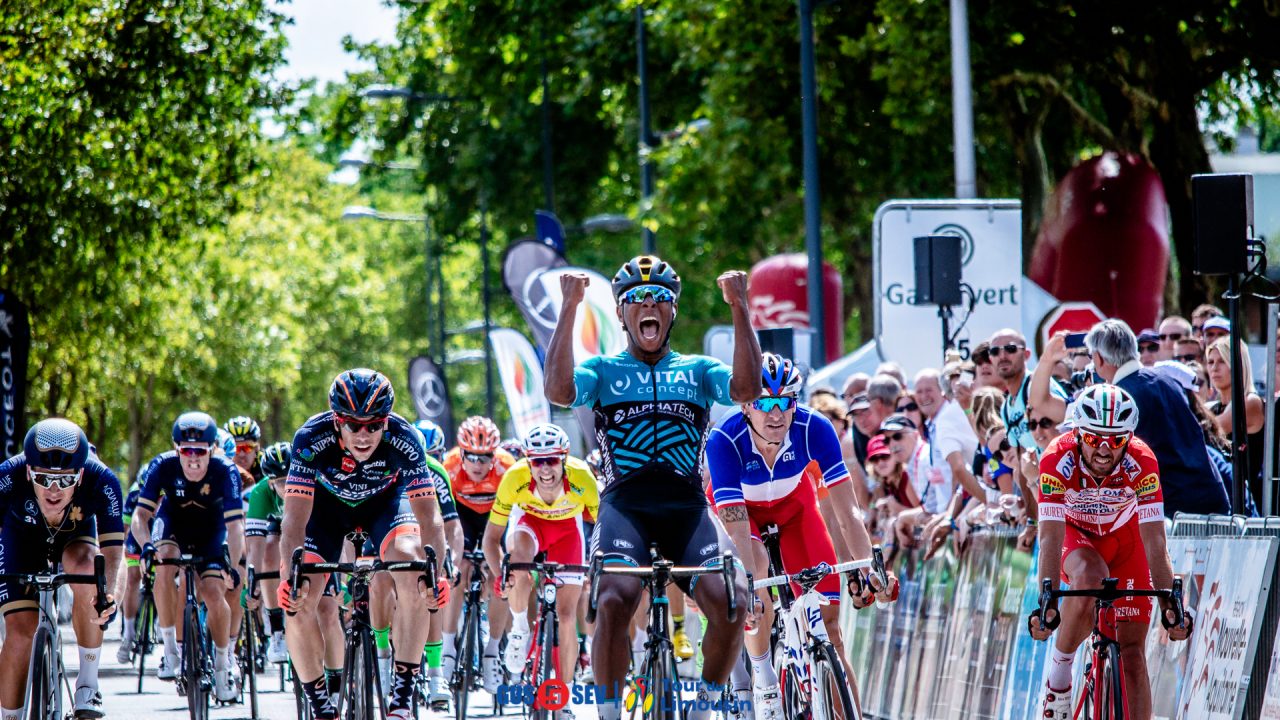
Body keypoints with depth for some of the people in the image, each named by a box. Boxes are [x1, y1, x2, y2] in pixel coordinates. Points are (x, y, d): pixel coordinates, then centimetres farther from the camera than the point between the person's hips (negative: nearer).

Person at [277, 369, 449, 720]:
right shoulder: (312, 439, -35)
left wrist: (435, 572, -47)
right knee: (296, 602, -17)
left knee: (414, 576, -28)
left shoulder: (404, 440, -33)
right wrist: (290, 576, -50)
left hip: (385, 500, 0)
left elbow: (428, 515, -32)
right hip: (327, 504, 0)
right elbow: (295, 517, -36)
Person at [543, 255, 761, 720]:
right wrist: (569, 309, -10)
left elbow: (747, 389, -2)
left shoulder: (697, 370, 19)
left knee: (730, 602, -21)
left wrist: (739, 308, -6)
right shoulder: (602, 371, 14)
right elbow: (559, 391, -8)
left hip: (687, 505, 2)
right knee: (615, 601, -29)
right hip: (624, 503, -2)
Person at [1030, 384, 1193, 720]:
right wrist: (1046, 603, -47)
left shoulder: (1142, 463, -30)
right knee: (1090, 578, -36)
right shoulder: (1057, 460, -32)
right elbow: (1051, 538, -36)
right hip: (1075, 534, -1)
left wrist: (1169, 604, -40)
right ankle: (1059, 671, -18)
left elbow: (1154, 542, -31)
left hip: (1123, 537, 1)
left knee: (1132, 650, -9)